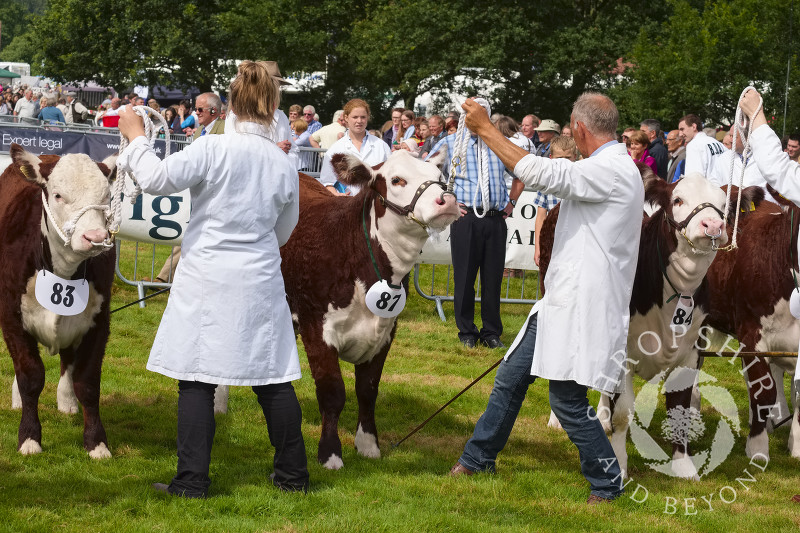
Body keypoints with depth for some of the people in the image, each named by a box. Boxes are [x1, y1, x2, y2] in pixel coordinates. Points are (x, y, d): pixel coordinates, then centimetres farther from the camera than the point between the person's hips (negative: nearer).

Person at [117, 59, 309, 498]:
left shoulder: (213, 149, -13)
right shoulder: (284, 164, 1)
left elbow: (158, 179, -19)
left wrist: (135, 136, -4)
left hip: (208, 278, -4)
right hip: (261, 280, 4)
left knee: (196, 377, 1)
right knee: (272, 378, 11)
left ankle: (192, 479, 0)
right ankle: (292, 473, 19)